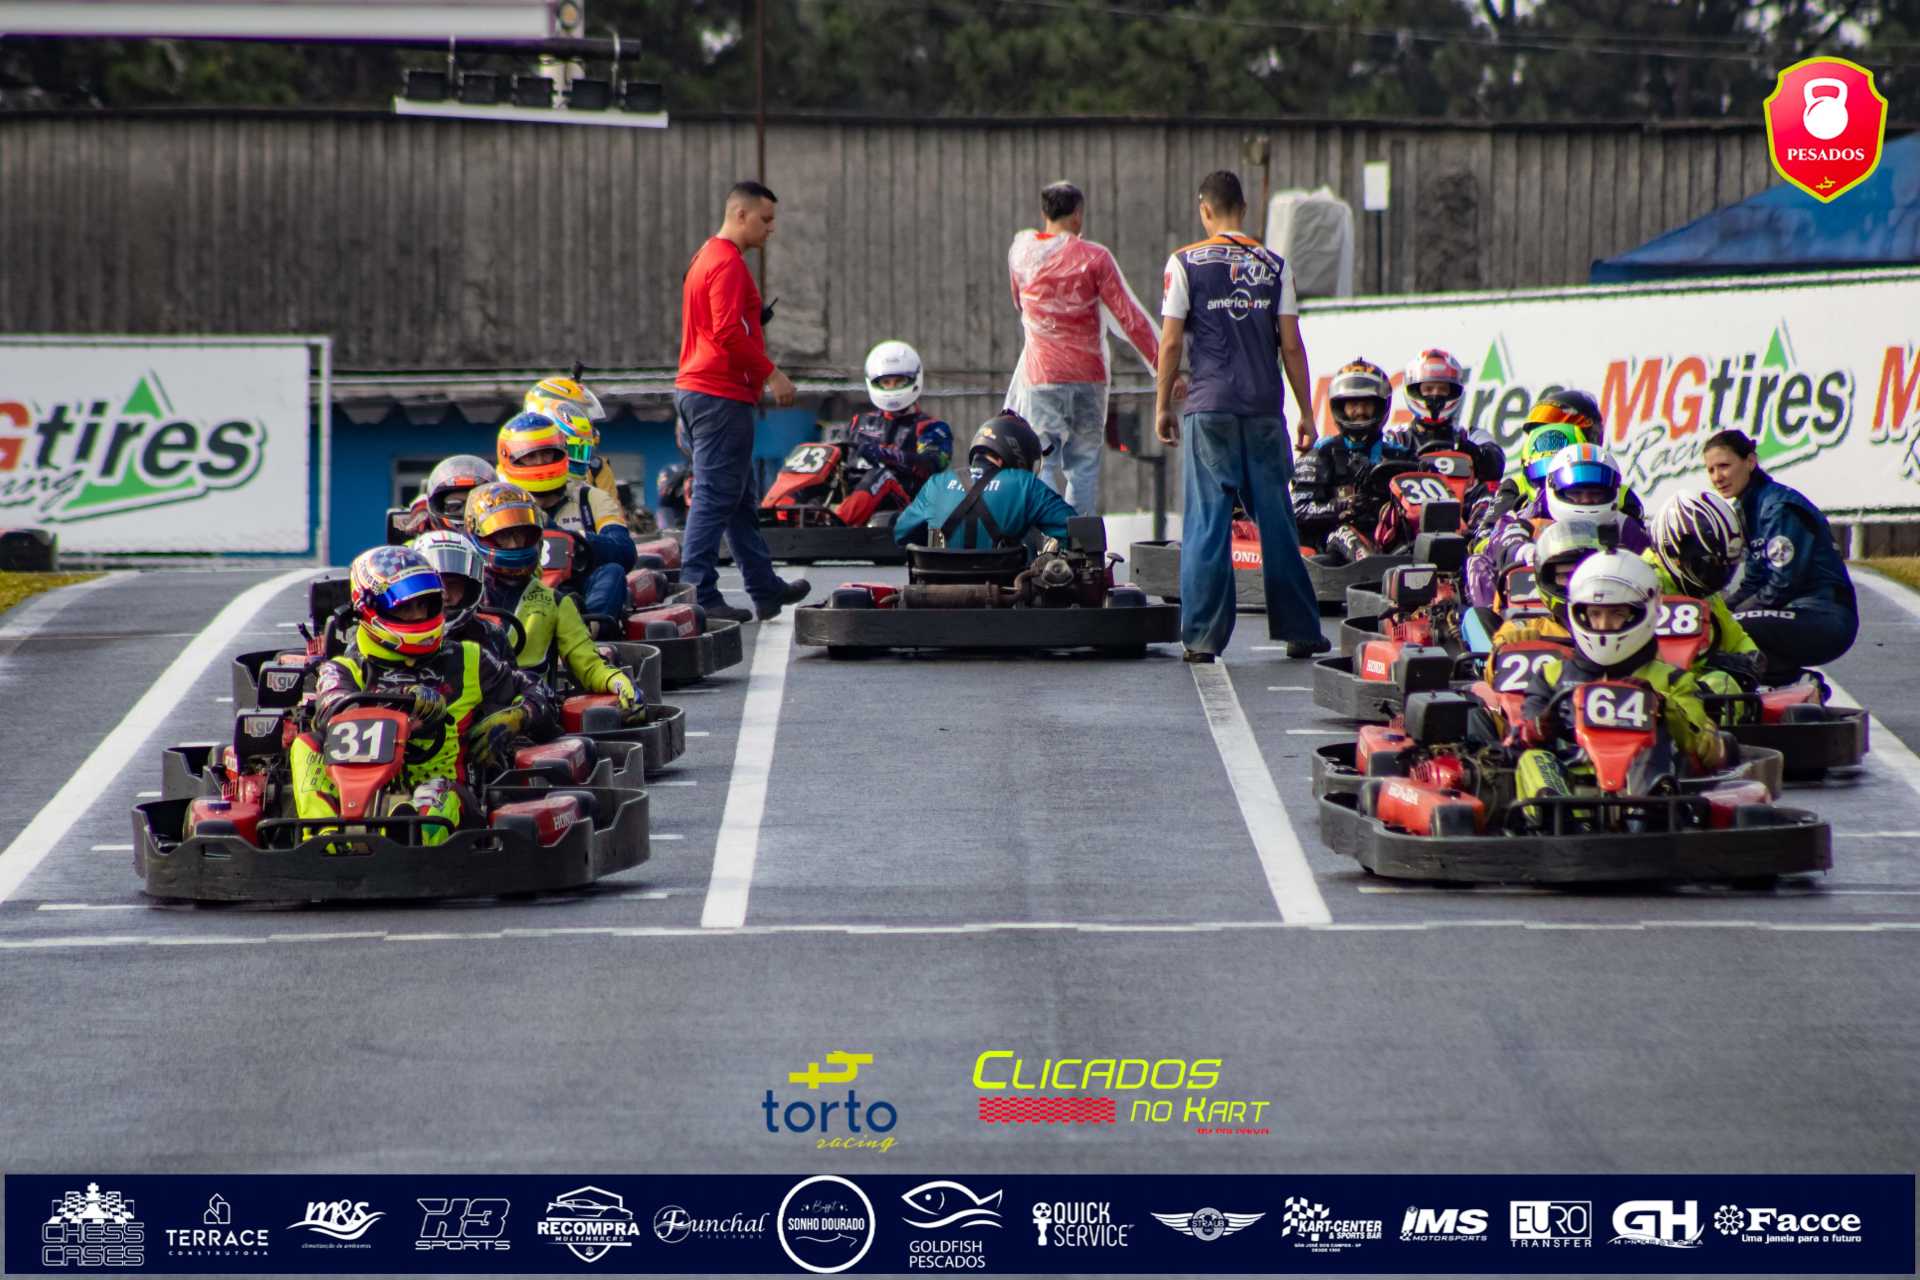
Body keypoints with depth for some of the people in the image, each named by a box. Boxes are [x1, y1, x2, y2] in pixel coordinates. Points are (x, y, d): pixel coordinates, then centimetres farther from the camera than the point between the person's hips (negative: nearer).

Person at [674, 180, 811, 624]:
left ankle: (766, 589, 24)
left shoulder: (706, 258, 19)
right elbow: (729, 330, -22)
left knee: (741, 500, 16)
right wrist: (770, 373, -17)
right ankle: (698, 594, -12)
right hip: (721, 395, -11)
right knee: (716, 497, -10)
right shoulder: (728, 262, -13)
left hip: (696, 389, 11)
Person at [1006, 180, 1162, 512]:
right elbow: (1129, 316, -8)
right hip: (1087, 373, -1)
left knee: (1042, 464, 0)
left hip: (1039, 375, 1)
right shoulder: (1094, 257, -7)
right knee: (1084, 466, 6)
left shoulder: (1021, 251, 3)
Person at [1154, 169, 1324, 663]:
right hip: (1264, 409, 2)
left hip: (1209, 408, -2)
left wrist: (1163, 405, 7)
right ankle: (1297, 630, 13)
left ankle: (1203, 635, -2)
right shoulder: (1273, 265, 4)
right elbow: (1291, 345, 3)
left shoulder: (1185, 264, -1)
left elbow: (1171, 342, -3)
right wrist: (1306, 413, 9)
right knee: (1276, 519, 8)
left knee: (1208, 520, 1)